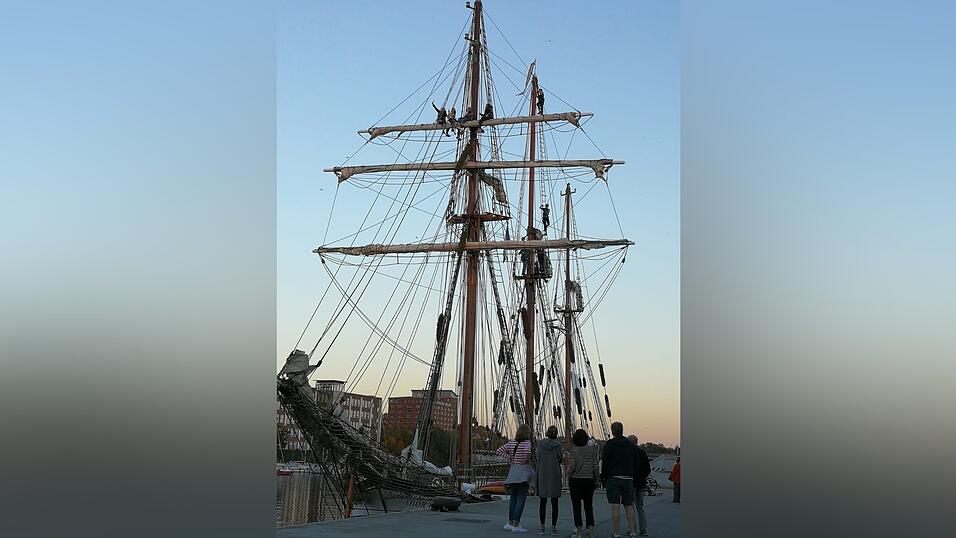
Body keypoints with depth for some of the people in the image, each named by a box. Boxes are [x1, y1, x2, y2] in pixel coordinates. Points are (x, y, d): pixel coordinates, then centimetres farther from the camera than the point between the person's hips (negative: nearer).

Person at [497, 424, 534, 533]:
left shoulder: (512, 442, 5)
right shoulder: (527, 443, -11)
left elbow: (499, 451, 2)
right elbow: (527, 451, -32)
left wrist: (510, 458, 4)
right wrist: (527, 459, -13)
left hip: (513, 473, 6)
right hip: (524, 473, -6)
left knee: (513, 498, 16)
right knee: (521, 499, -3)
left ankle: (510, 523, 18)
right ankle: (516, 525, -7)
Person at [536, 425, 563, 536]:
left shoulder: (540, 443, -1)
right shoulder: (557, 445, -7)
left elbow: (538, 457, 3)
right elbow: (560, 459, -3)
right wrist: (563, 457, 19)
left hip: (542, 476, 2)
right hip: (554, 476, -2)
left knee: (543, 502, 10)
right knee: (554, 503, 4)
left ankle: (542, 527, 9)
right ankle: (554, 527, 2)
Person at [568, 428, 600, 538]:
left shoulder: (574, 449, -6)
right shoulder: (592, 449, 1)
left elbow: (572, 466, -8)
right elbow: (595, 465, -1)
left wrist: (568, 478, 5)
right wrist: (597, 479, 8)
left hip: (576, 479, -3)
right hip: (589, 479, 3)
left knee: (576, 505, 3)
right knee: (589, 505, 10)